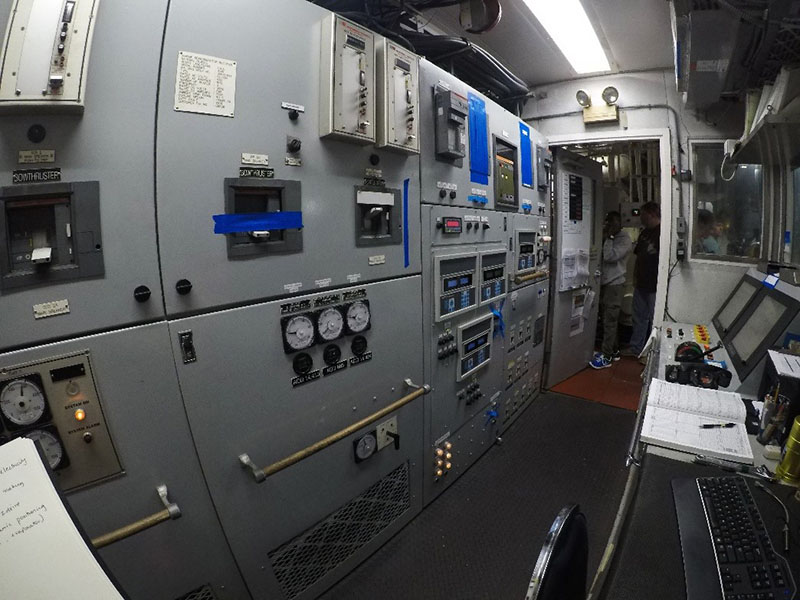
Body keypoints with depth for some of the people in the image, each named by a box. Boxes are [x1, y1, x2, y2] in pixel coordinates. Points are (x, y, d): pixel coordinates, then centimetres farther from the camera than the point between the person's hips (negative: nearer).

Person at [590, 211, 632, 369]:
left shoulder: (624, 239, -8)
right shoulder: (608, 238, 13)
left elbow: (610, 256, -19)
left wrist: (607, 238, -12)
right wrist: (604, 237, -1)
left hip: (615, 284, -7)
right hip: (604, 282, 7)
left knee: (610, 320, -6)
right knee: (610, 319, 12)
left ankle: (606, 356, -2)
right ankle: (613, 350, 23)